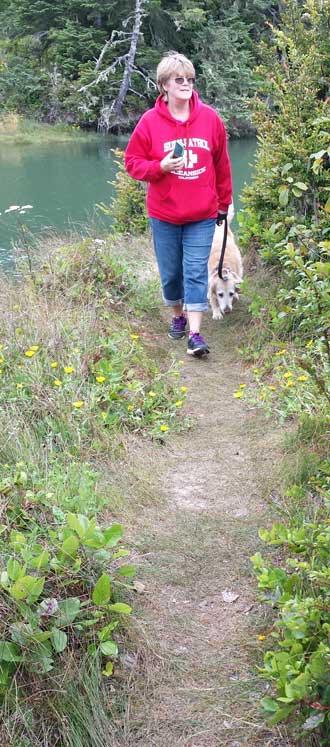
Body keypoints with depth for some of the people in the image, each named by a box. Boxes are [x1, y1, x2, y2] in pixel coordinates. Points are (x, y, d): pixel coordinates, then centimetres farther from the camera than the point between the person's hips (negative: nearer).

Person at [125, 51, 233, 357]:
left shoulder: (210, 118, -2)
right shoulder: (150, 121, -6)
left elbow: (221, 165, 7)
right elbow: (133, 162, -1)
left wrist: (224, 203, 12)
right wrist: (161, 166, -20)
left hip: (202, 215, 0)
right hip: (164, 215, 0)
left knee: (196, 272, -4)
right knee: (170, 272, 11)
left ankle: (195, 334, -2)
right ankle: (178, 315, 36)